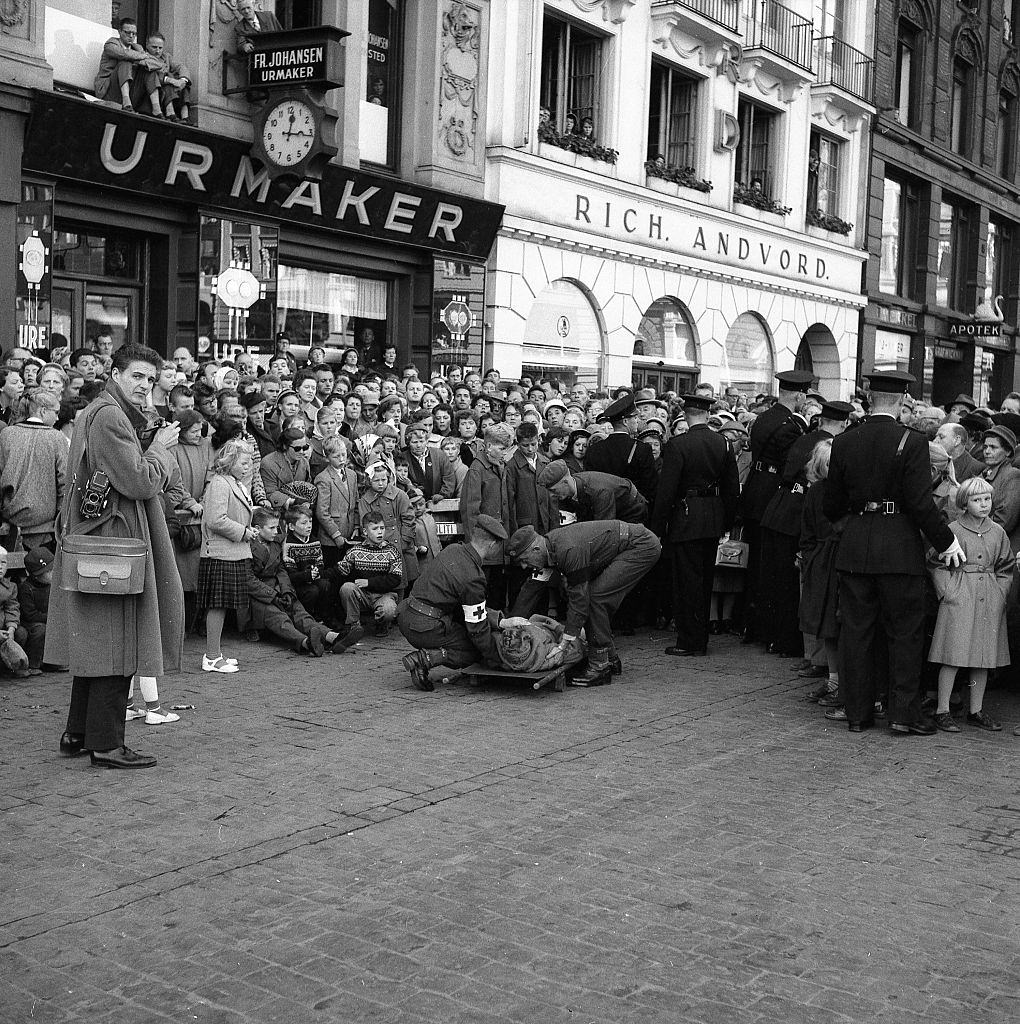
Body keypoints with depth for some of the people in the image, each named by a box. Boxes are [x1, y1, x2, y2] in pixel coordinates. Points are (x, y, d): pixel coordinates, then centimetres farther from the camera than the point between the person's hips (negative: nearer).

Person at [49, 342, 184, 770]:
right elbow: (141, 482, -20)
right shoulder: (110, 417, -16)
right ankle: (105, 744, 1)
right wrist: (160, 447, -5)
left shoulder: (96, 412, 19)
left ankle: (77, 734, 24)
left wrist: (156, 449, 9)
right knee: (115, 643, -5)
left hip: (94, 541, 11)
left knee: (94, 644, 16)